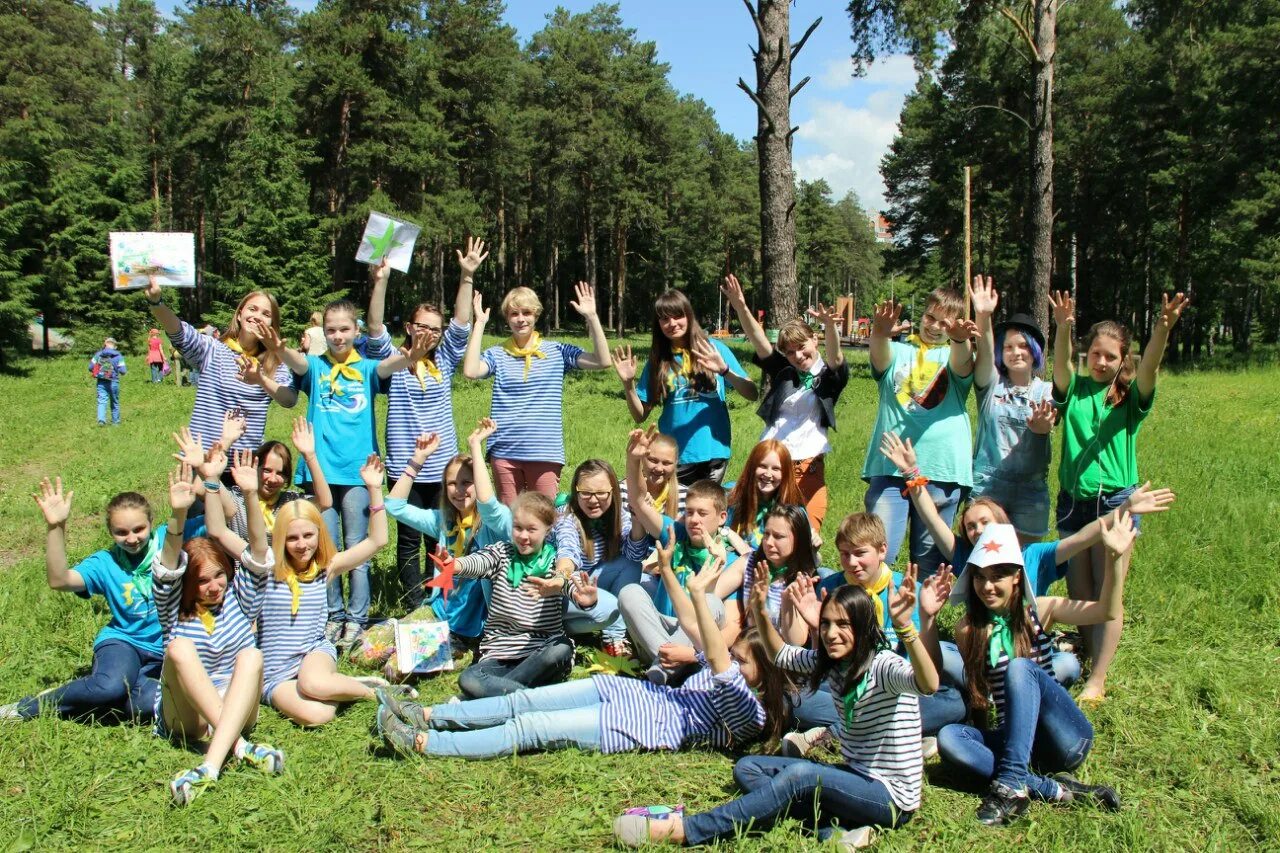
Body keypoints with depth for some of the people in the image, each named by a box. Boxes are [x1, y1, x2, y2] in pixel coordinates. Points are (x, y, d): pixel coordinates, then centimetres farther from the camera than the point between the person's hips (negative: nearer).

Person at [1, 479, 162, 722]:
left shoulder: (168, 538, -3)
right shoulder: (105, 563, -1)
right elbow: (58, 581, -18)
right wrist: (56, 527, -27)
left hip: (167, 649, 0)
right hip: (124, 641, 0)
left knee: (147, 703, -34)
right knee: (109, 686, -36)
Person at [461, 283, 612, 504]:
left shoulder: (557, 351, 4)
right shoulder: (497, 354, 4)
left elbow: (603, 361, -6)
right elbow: (470, 371, -16)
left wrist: (591, 317, -11)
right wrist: (479, 323, -12)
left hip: (545, 452, -1)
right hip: (505, 452, 1)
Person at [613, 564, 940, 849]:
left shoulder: (882, 666, -19)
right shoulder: (831, 663, 4)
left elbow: (928, 684, -40)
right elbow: (781, 655, 18)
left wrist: (904, 625, -56)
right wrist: (760, 612, 0)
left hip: (890, 796, -9)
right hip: (855, 781, 9)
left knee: (800, 774, -33)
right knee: (747, 768, -1)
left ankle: (683, 831, -31)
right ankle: (836, 828, -23)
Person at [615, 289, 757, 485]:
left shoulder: (714, 349, 0)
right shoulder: (657, 361, 4)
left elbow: (752, 394, -6)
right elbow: (640, 416, 5)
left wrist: (725, 370, -22)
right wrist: (628, 383, -10)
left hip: (713, 452, -1)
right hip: (673, 456, 1)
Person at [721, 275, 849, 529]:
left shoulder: (829, 377, 4)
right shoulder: (782, 373, 11)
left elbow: (835, 358, -18)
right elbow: (758, 339, -1)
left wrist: (829, 326, -39)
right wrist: (740, 306, -18)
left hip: (808, 470, -2)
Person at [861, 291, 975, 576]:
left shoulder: (955, 355, 13)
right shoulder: (898, 352, 13)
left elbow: (961, 365, -12)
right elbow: (880, 357, -11)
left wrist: (960, 339, -36)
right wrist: (880, 333, -35)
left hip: (941, 469, 1)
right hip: (890, 466, 0)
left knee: (929, 560, 8)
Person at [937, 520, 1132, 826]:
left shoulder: (1039, 611, -1)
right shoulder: (967, 629, 1)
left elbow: (1108, 611, -14)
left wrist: (1114, 557, -29)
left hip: (1065, 741, -2)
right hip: (1017, 738, 2)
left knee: (1020, 667, -26)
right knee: (948, 738, -26)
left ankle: (1011, 783, -34)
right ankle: (1055, 790, -30)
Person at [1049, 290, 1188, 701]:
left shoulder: (1130, 398, 0)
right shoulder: (1073, 390, 4)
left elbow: (1149, 369, -19)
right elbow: (1061, 364, -17)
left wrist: (1162, 331, -40)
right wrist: (1063, 329, -38)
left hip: (1115, 501, -2)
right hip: (1073, 500, 2)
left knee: (1106, 595, -1)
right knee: (1078, 595, 9)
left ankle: (1097, 681, 5)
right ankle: (1090, 662, 26)